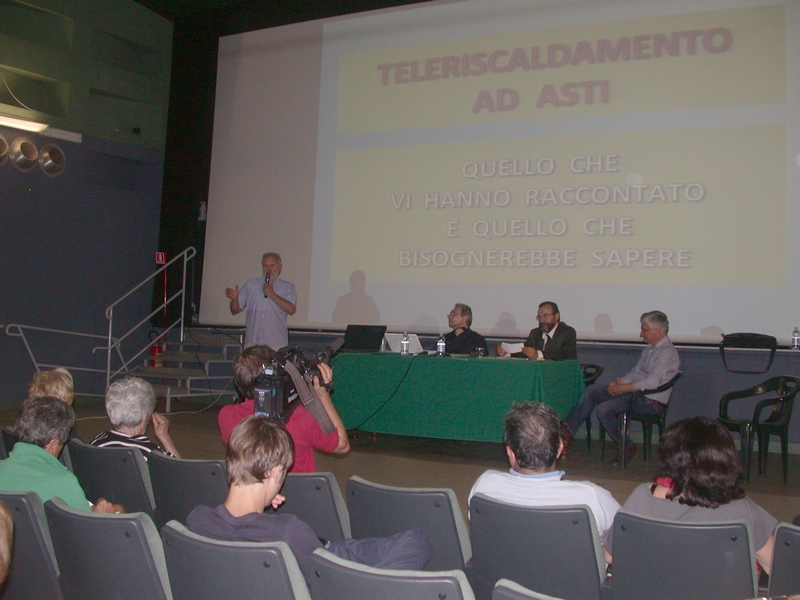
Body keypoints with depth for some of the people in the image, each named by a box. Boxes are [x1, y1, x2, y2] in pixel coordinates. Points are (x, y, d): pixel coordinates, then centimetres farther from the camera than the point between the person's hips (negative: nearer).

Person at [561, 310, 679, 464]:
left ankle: (626, 446, -4)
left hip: (650, 402, -10)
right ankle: (567, 431, -2)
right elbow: (635, 372, 20)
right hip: (635, 393, 10)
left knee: (604, 409, -23)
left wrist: (622, 388, -20)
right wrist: (619, 382, 0)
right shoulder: (650, 348, 16)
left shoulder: (668, 352, -15)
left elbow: (652, 382, -26)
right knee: (593, 391, -2)